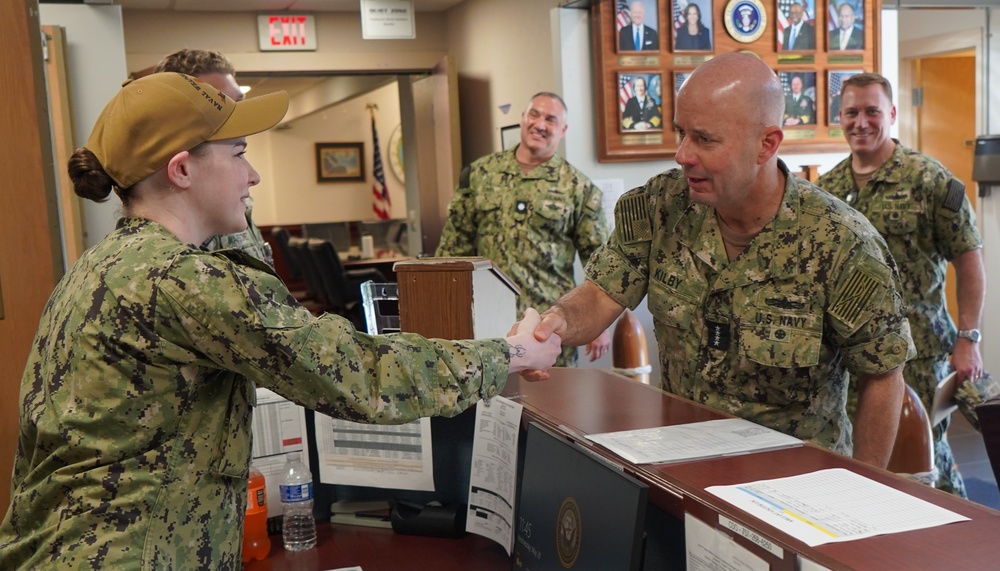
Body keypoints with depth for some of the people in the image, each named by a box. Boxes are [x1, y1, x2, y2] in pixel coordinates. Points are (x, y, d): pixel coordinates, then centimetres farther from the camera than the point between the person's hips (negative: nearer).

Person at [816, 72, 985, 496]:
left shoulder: (928, 180, -5)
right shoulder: (827, 188, 8)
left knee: (924, 453, 2)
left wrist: (968, 339, -8)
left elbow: (968, 259, -4)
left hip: (918, 349, -4)